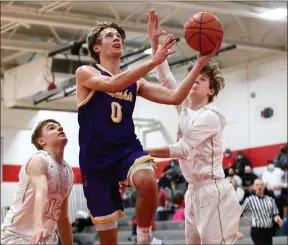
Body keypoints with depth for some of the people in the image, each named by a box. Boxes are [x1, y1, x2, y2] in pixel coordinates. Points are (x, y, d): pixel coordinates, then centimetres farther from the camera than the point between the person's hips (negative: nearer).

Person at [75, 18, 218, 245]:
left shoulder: (135, 82, 13)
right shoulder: (85, 73, -1)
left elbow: (174, 97, 6)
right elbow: (113, 84, -22)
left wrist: (200, 64, -4)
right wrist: (153, 62, -30)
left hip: (128, 150, 2)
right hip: (96, 159, -2)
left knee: (148, 182, -35)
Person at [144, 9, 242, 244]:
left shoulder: (210, 117, -12)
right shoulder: (185, 108, 10)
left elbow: (182, 150, -20)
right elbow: (165, 77, 8)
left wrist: (144, 152, -22)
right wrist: (154, 41, -1)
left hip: (213, 191, -8)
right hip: (194, 191, 8)